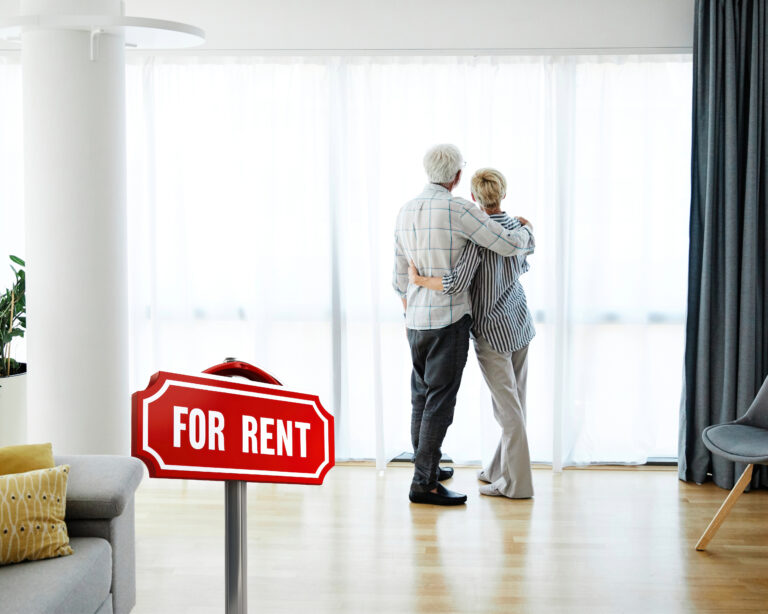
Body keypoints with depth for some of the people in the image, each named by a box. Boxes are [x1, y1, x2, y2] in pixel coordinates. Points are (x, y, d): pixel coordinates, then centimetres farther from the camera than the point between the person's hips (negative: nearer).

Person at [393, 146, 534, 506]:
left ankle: (426, 467, 30)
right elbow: (510, 246, -14)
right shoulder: (458, 210, -15)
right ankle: (423, 483, -3)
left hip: (417, 322, 8)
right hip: (449, 319, -8)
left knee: (422, 396, 17)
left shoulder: (406, 212, 8)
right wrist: (526, 230, 9)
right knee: (440, 401, -4)